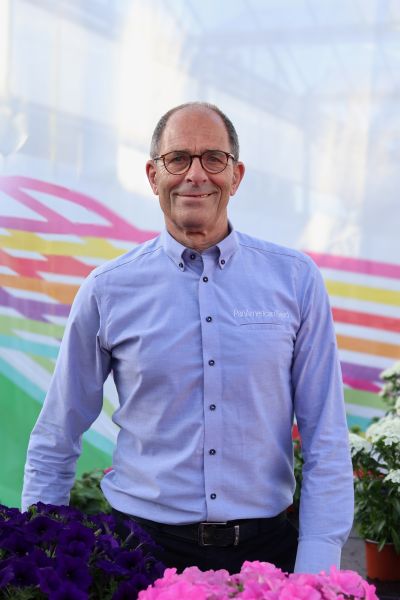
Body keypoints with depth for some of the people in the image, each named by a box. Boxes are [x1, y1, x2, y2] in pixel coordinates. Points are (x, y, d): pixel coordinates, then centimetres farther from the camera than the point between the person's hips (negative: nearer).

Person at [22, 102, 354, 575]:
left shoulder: (294, 280, -1)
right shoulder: (107, 291, -2)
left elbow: (326, 441, -2)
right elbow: (53, 444, 6)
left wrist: (315, 571, -9)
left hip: (265, 548, 1)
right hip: (141, 547, 0)